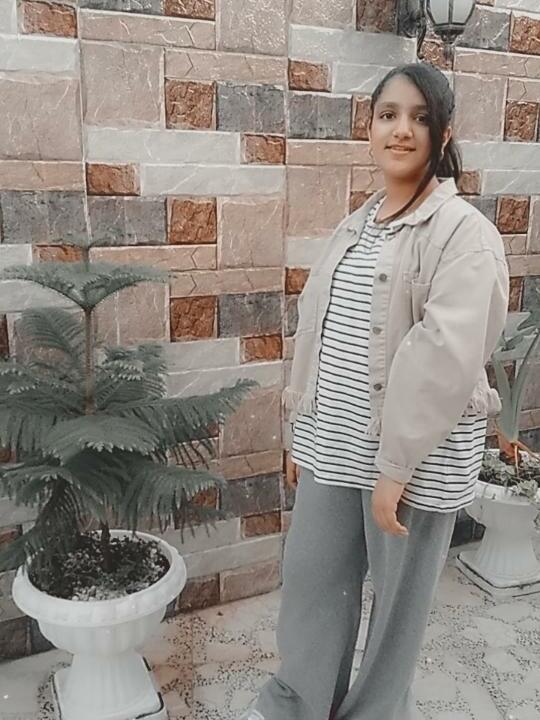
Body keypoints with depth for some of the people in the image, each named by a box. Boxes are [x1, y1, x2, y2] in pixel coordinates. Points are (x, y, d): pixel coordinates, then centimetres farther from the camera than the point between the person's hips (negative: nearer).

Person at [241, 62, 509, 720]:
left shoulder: (464, 231, -13)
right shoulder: (355, 225, 10)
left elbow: (445, 356, -22)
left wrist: (396, 465, -23)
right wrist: (301, 431, 14)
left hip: (416, 451, -7)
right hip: (334, 443, 7)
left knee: (398, 597, 14)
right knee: (309, 579, 19)